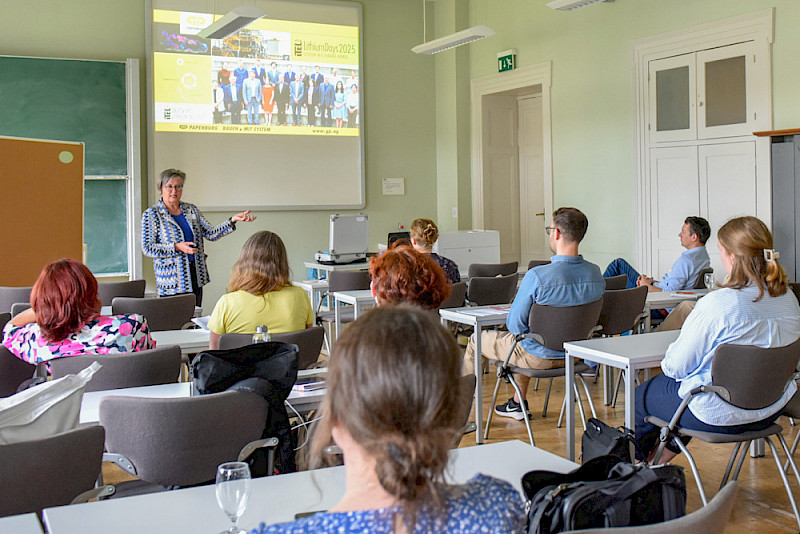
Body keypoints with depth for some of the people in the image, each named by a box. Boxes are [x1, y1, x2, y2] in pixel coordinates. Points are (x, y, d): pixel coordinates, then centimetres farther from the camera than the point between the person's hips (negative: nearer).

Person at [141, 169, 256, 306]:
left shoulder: (191, 209, 11)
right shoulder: (151, 214, -2)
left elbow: (211, 234, 4)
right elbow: (147, 248, -8)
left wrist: (232, 220, -10)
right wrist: (177, 247, -18)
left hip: (196, 277, 5)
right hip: (172, 279, -5)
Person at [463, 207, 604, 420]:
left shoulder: (537, 276, -30)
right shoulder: (596, 274, -10)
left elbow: (515, 325, -20)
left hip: (539, 357, -6)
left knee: (477, 340, 18)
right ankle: (518, 404, 48)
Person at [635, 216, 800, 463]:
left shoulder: (716, 304, -27)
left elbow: (677, 367, -17)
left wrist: (666, 360, 7)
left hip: (721, 415, -7)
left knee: (641, 396, 19)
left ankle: (634, 461, 44)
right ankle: (668, 449, 44)